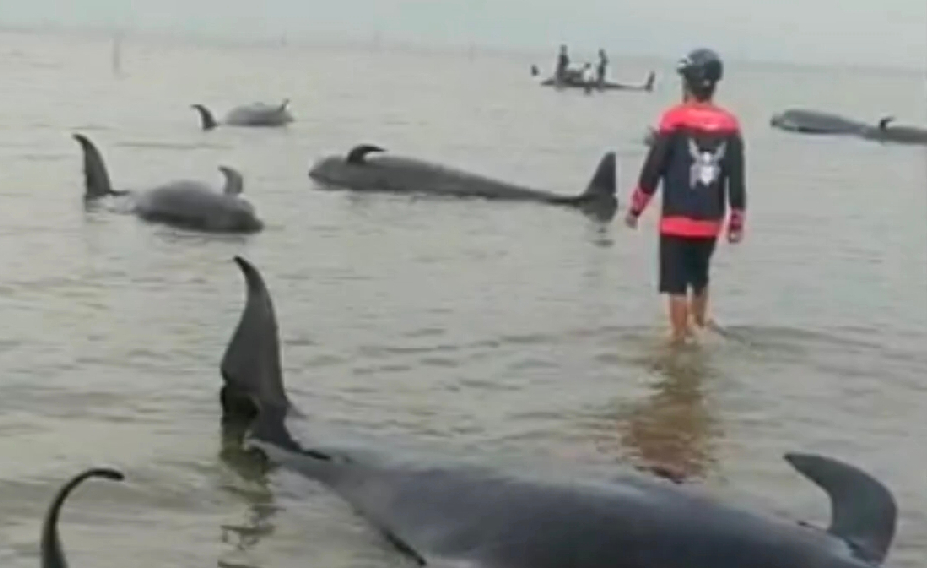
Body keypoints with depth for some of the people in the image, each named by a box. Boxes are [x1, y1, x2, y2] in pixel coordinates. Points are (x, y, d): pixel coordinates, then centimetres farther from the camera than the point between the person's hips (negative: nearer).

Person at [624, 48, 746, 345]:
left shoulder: (675, 119, -11)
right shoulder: (730, 125, 0)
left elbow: (653, 169, -9)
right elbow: (736, 179, 2)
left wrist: (635, 209, 1)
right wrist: (737, 222, 9)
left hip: (677, 220, -5)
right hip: (710, 221, 5)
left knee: (676, 285, 2)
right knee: (700, 279, 24)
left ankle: (680, 339, 4)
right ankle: (700, 327, 35)